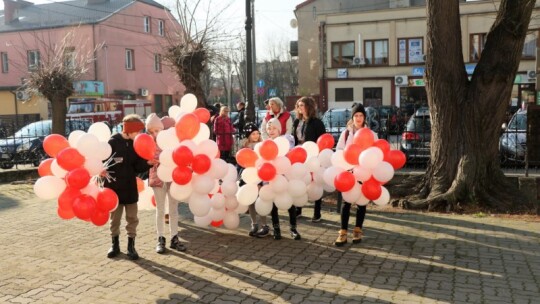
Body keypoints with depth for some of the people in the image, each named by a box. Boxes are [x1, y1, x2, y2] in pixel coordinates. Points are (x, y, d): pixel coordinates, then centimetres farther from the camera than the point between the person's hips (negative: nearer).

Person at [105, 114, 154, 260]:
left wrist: (148, 163, -16)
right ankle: (115, 244, 27)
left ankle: (131, 246, 18)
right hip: (114, 186, -3)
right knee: (115, 217, 11)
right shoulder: (113, 142, -12)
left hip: (130, 186, 4)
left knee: (132, 218, 7)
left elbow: (138, 167, 1)